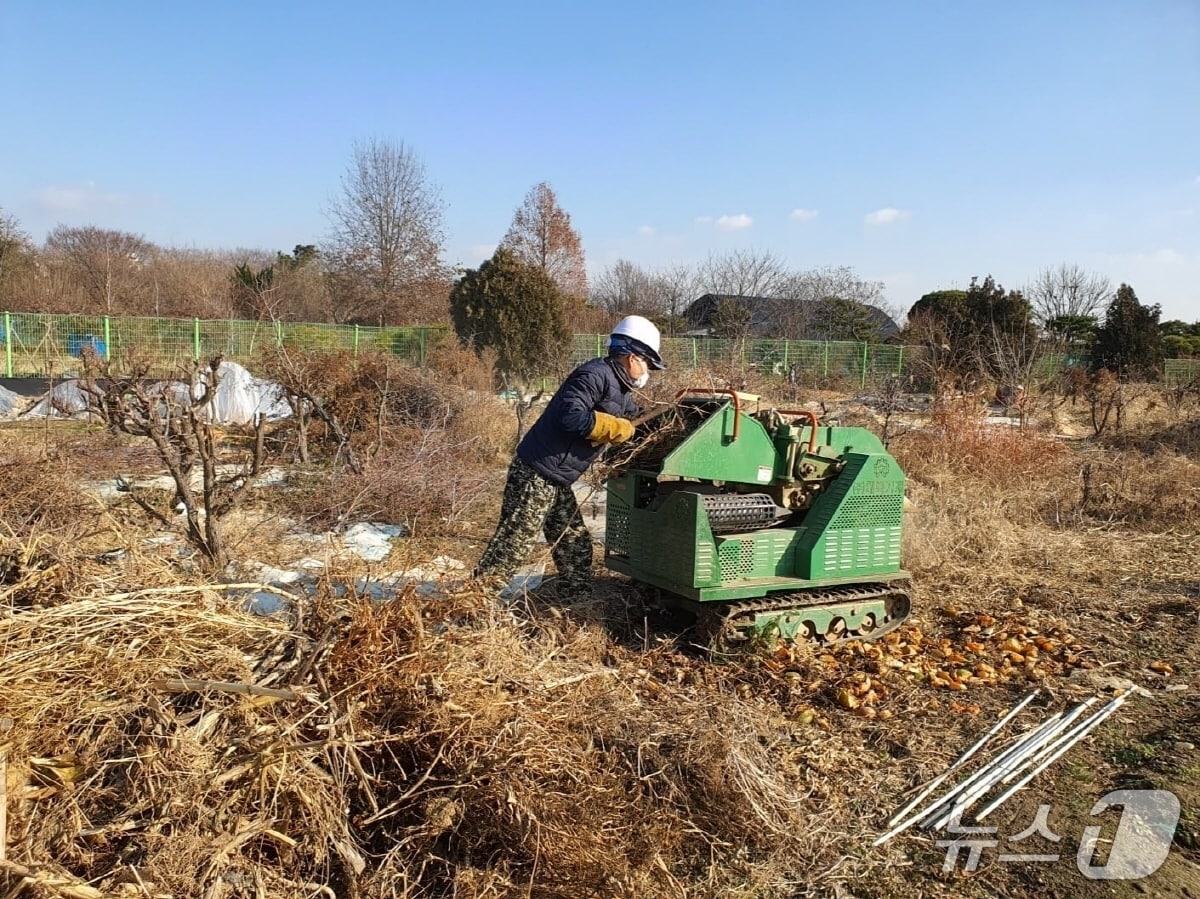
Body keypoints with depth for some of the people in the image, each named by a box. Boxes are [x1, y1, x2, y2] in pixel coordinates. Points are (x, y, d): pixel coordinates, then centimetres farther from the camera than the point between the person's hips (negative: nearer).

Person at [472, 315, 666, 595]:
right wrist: (616, 428, -18)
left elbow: (636, 419, 31)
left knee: (575, 544, 15)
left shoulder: (620, 391, 15)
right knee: (512, 544, -7)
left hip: (557, 482, 10)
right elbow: (572, 417, -29)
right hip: (536, 476, -10)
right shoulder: (595, 375, -16)